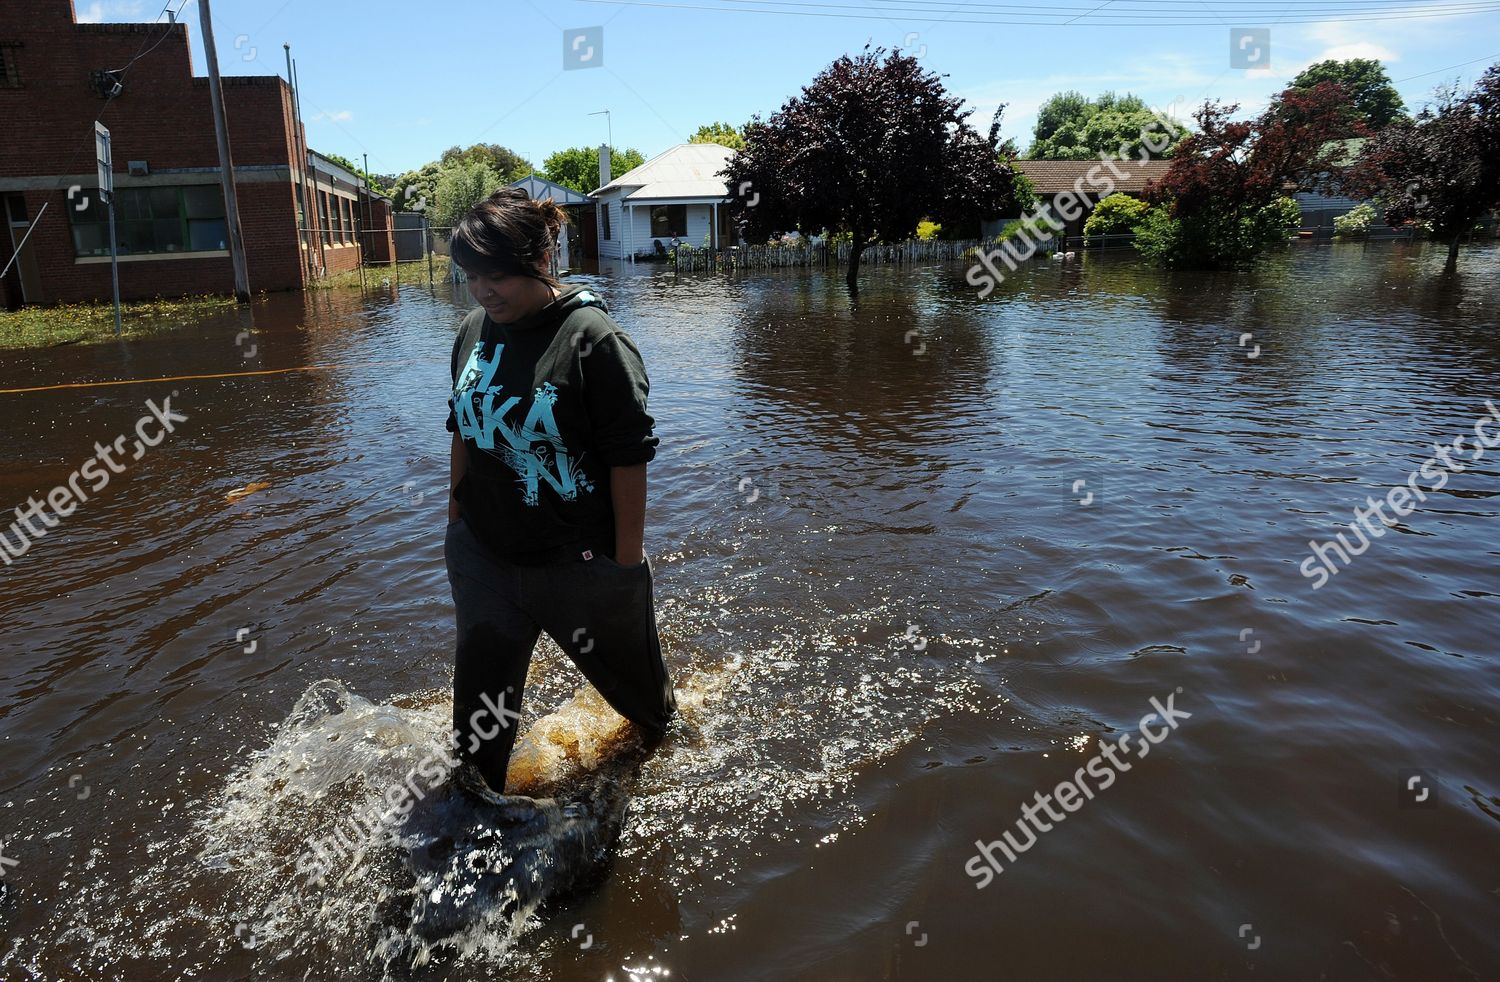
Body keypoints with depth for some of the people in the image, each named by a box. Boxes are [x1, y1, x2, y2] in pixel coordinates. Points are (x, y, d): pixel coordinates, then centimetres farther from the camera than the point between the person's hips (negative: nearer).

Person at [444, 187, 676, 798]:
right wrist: (455, 512, 17)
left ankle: (664, 733, 52)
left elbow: (630, 456, -17)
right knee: (479, 699, 12)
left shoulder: (593, 338, -18)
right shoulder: (474, 330, 0)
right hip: (483, 556, 5)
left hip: (581, 563, -4)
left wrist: (627, 559, -15)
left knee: (628, 675, 20)